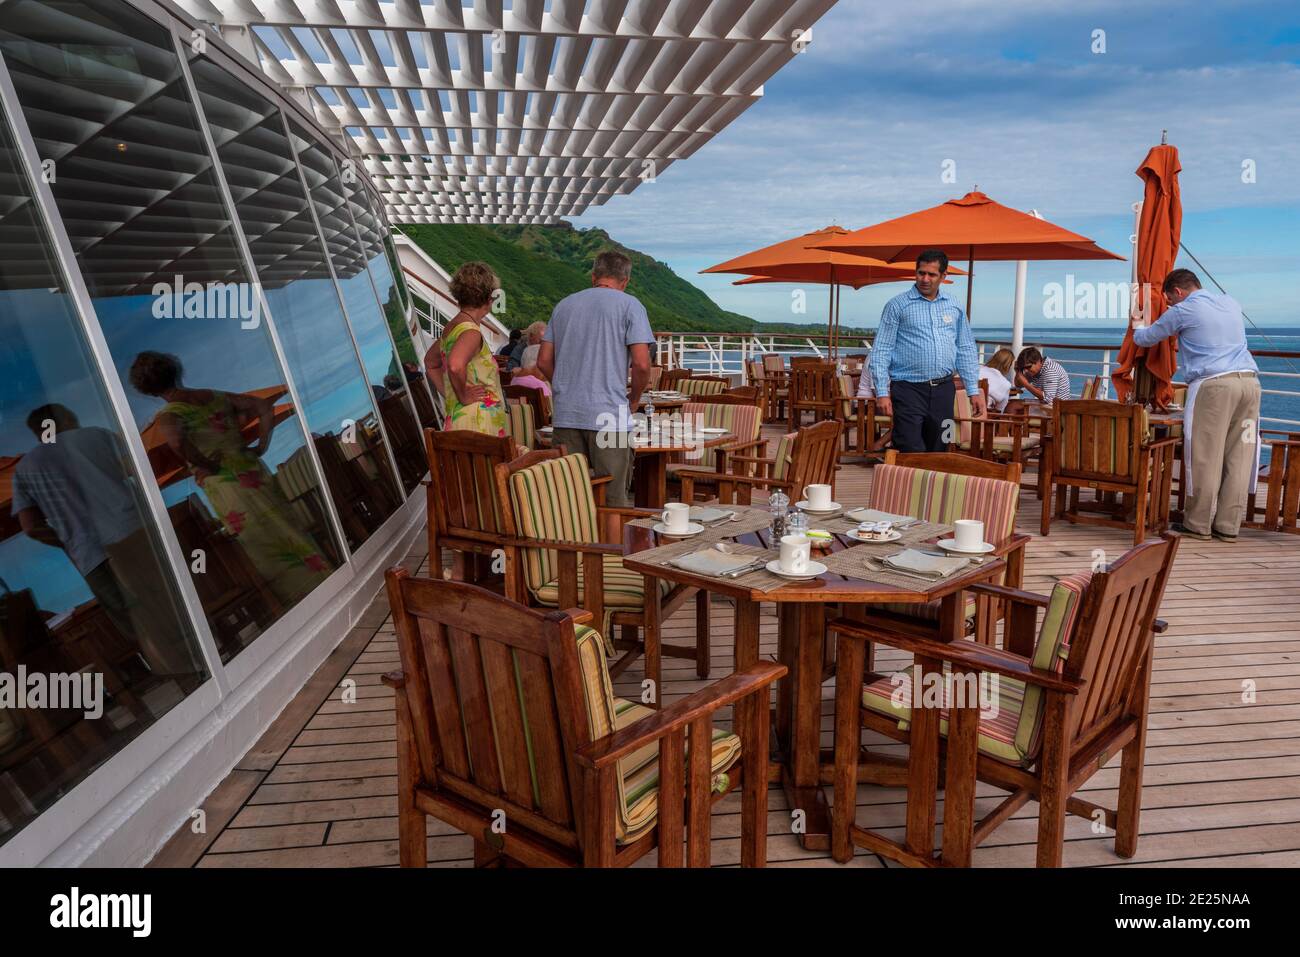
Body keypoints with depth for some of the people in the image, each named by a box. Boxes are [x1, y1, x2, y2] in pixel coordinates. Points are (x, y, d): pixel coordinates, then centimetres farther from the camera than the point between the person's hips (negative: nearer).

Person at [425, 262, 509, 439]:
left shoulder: (451, 328, 16)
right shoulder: (471, 331, -14)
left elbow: (430, 362, 32)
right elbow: (455, 366, -33)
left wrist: (449, 394, 23)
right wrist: (463, 396, -17)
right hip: (477, 424, -10)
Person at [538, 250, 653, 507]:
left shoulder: (564, 305, 14)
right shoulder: (629, 305, -1)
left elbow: (544, 361, 14)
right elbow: (641, 364, -10)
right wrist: (634, 397, 6)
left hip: (565, 415, 5)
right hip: (608, 415, -4)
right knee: (614, 501, 2)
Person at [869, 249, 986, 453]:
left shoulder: (955, 308, 11)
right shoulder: (897, 305, -1)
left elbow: (966, 351, 15)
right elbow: (881, 350, -4)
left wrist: (974, 390, 8)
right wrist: (882, 393, -12)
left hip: (943, 389, 4)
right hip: (909, 389, -4)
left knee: (939, 452, 10)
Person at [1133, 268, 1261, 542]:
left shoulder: (1182, 311, 3)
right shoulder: (1231, 303, 22)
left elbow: (1145, 339, 17)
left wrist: (1137, 327, 40)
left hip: (1213, 384, -6)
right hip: (1249, 381, 6)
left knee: (1205, 458, 0)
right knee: (1238, 458, 6)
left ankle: (1198, 525, 5)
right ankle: (1228, 526, 10)